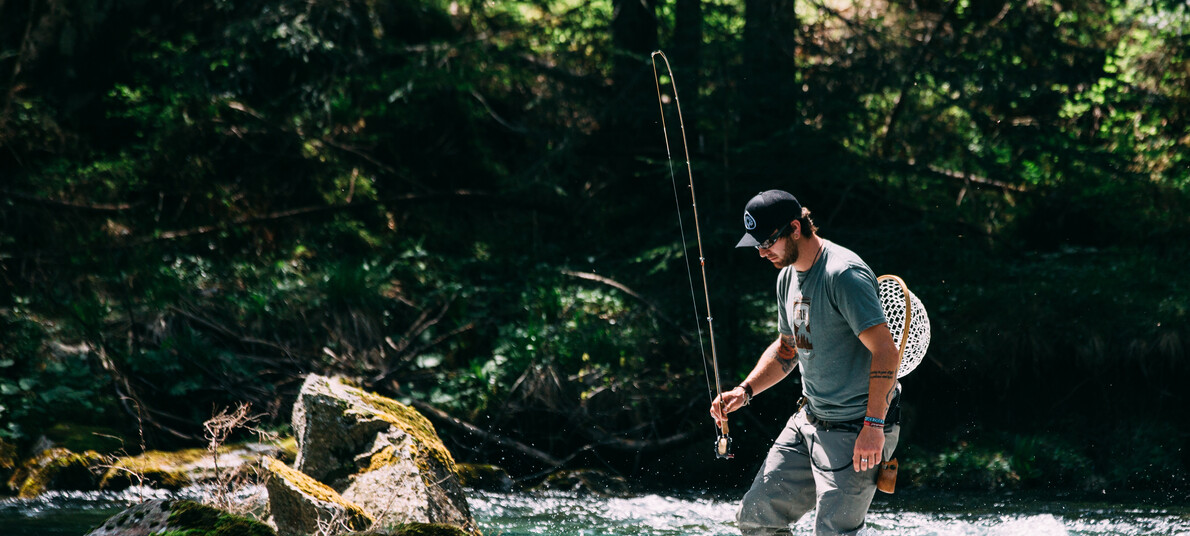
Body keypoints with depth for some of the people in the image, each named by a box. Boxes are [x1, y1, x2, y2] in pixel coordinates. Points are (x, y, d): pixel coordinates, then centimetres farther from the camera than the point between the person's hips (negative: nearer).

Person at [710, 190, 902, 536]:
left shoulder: (844, 274, -20)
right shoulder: (788, 276, 10)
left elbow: (886, 352, -25)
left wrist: (873, 426, -29)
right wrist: (745, 391, 10)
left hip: (856, 431, -9)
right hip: (808, 422, 9)